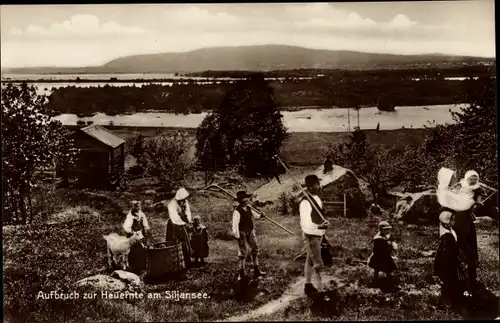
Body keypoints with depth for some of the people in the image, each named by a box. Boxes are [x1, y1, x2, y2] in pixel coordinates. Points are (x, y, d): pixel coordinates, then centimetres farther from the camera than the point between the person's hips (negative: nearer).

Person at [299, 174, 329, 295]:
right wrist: (319, 227, -39)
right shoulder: (305, 202, -23)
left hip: (318, 235, 9)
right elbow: (306, 224, -28)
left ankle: (308, 285, 33)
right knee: (318, 264, -10)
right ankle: (320, 289, -5)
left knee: (310, 261, 20)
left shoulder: (316, 197, 5)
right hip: (311, 236, -9)